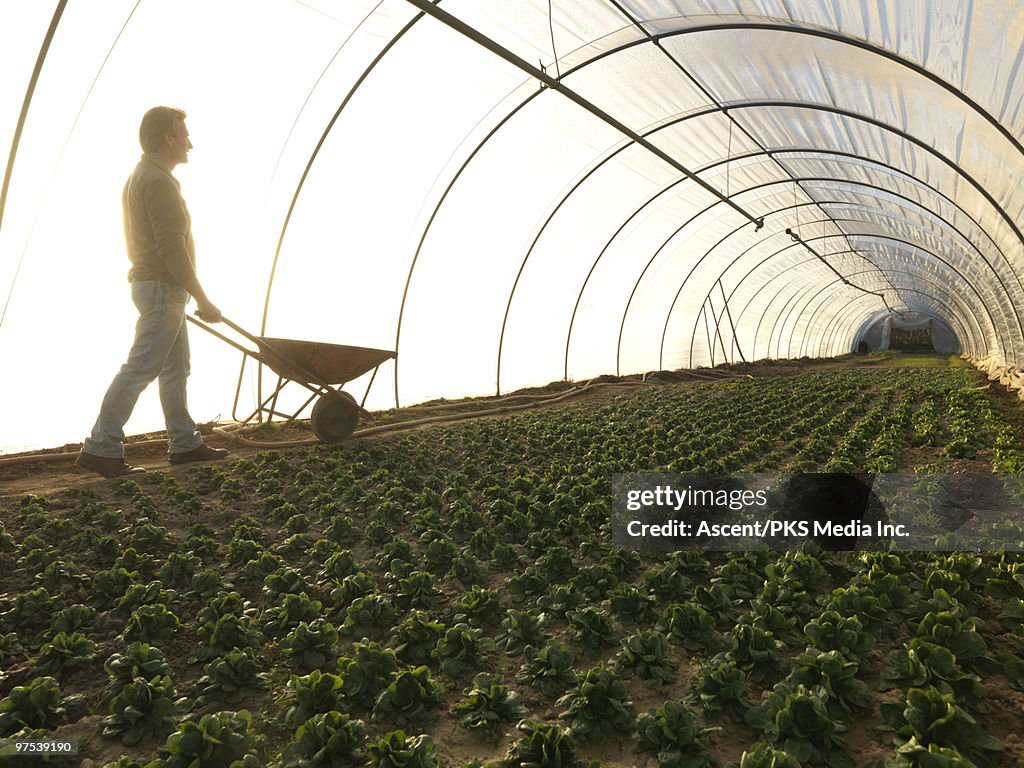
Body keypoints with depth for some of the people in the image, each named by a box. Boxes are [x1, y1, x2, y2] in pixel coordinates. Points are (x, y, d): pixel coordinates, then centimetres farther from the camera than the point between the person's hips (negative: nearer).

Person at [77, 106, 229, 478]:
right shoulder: (160, 182, -16)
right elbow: (172, 249, -22)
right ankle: (101, 447, -2)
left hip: (150, 284, 11)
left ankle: (184, 443, 19)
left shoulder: (138, 177, 17)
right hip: (163, 288, -11)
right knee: (140, 369, -8)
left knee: (176, 367, 12)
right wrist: (202, 299, -19)